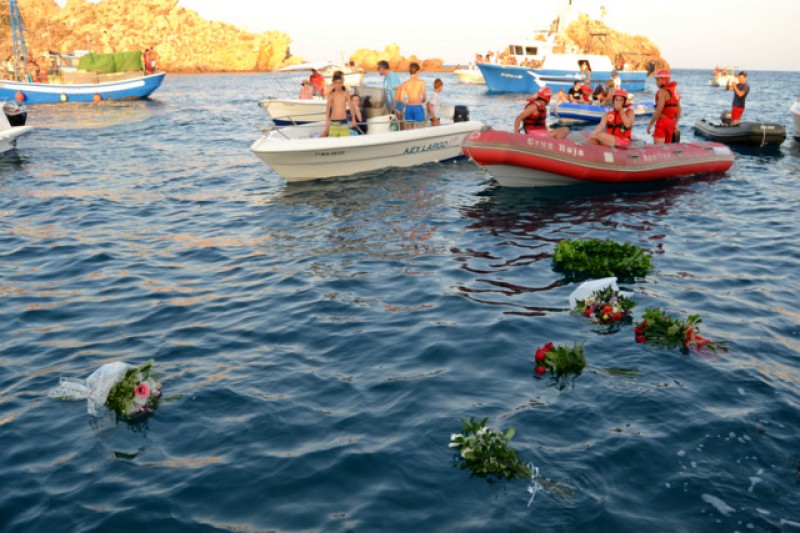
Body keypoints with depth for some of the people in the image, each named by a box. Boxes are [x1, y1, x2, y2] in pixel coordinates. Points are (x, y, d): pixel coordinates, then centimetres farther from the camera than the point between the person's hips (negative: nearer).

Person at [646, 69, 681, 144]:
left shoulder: (663, 91, -13)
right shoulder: (675, 90, 14)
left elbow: (659, 110, -19)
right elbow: (678, 109, 16)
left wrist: (650, 124, -13)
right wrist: (675, 123, 22)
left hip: (663, 121, -9)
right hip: (671, 121, 9)